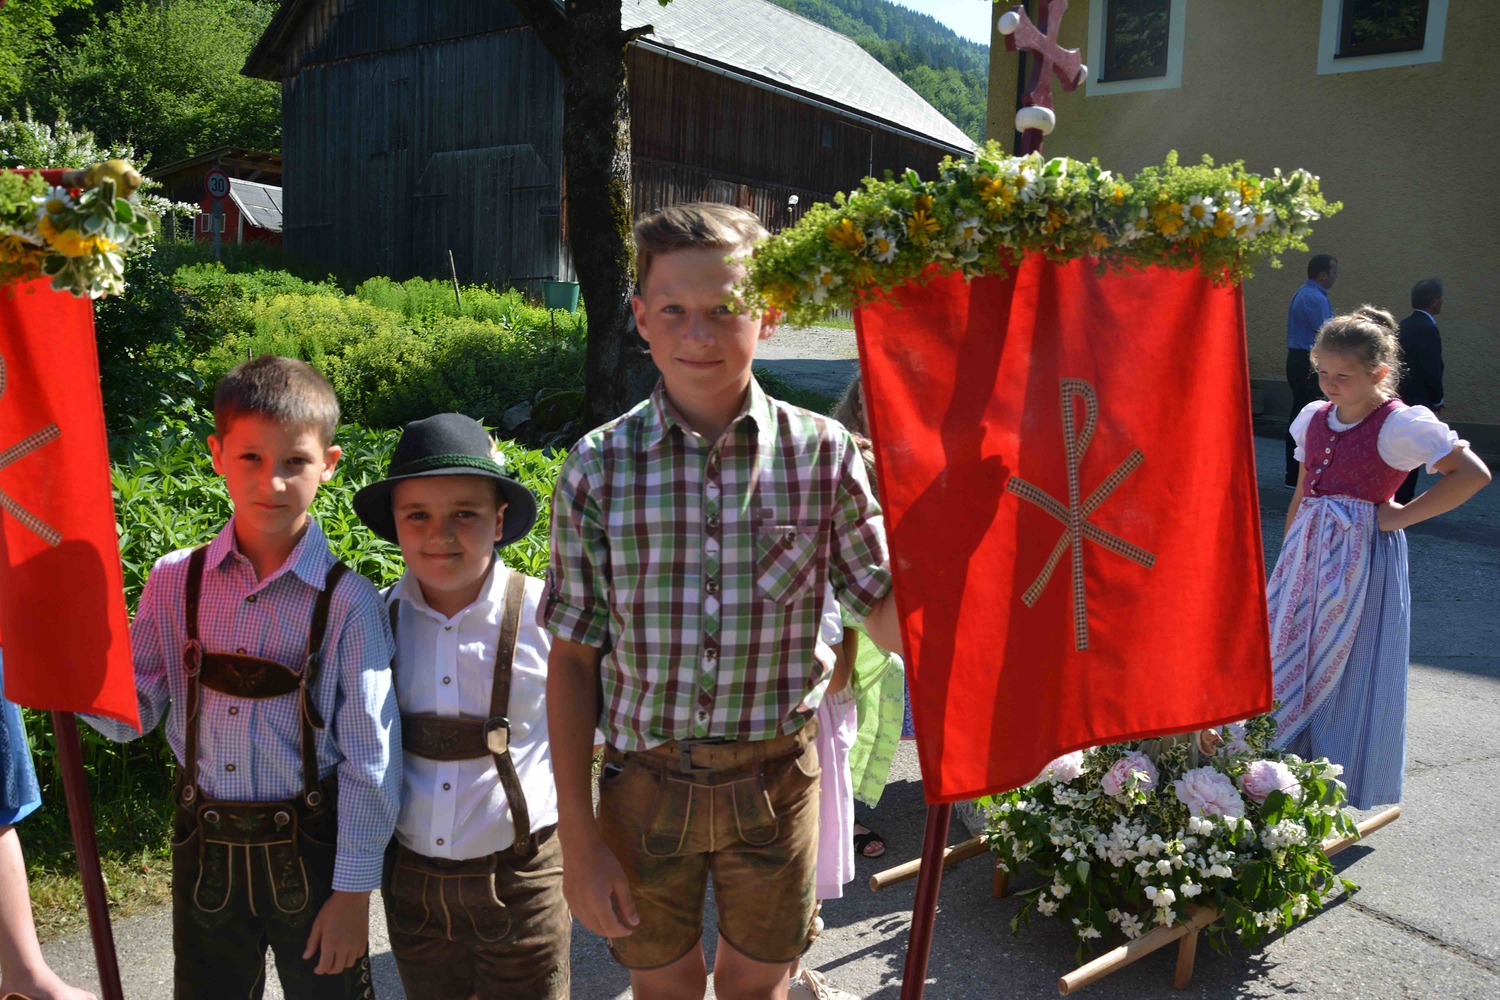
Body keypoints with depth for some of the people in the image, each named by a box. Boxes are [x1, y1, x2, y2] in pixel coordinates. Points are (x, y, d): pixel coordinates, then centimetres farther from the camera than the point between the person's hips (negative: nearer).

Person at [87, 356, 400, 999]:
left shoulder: (346, 602, -15)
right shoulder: (175, 583, -4)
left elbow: (370, 759, -12)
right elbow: (129, 715, 0)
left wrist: (353, 891, -9)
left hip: (309, 850, -3)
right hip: (203, 850, 3)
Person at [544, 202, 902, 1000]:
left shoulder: (823, 454, -10)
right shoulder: (598, 469, -10)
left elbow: (893, 622, -7)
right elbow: (572, 661, -5)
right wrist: (577, 835, -5)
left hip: (774, 777, 0)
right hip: (645, 780, 0)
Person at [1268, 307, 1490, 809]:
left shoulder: (1399, 424, -10)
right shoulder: (1315, 418, 9)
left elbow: (1473, 473, -13)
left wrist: (1402, 516, -13)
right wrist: (1287, 556, 17)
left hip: (1363, 557, -6)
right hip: (1308, 551, 6)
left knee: (1348, 669, 2)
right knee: (1290, 656, 9)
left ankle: (1342, 790, 16)